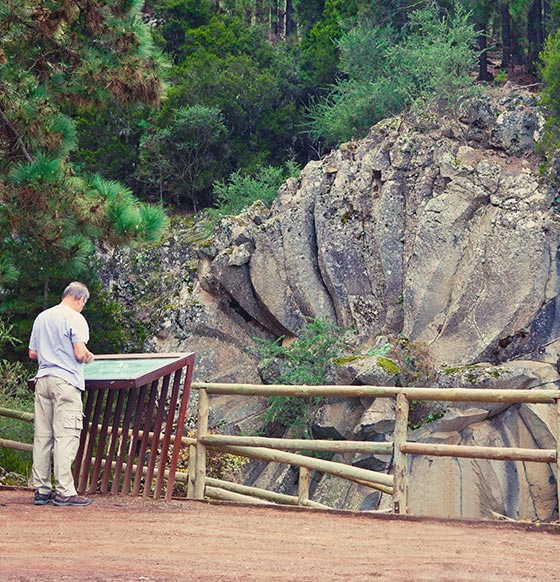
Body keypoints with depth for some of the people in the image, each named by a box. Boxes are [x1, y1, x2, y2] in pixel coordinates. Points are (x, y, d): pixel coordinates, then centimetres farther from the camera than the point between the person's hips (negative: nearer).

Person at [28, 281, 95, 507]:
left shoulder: (41, 317, 15)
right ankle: (64, 492, -8)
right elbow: (80, 353, -15)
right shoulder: (75, 318, -6)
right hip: (66, 381, -7)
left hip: (43, 380, 7)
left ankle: (41, 490, 11)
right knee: (65, 437, -6)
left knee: (42, 436, 8)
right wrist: (89, 356, 6)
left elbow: (32, 353, 18)